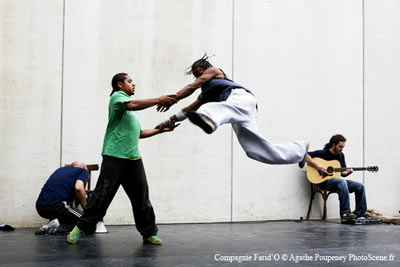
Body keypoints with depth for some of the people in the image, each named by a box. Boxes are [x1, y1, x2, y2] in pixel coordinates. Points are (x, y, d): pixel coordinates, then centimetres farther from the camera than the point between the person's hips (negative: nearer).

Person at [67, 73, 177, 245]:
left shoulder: (131, 108, 28)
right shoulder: (117, 96, 1)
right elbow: (132, 105, -21)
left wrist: (161, 130, 20)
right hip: (115, 155, -8)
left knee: (141, 197, 5)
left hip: (134, 157, 8)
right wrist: (158, 100, -22)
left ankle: (149, 233, 10)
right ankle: (81, 228, 4)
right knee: (103, 195, -7)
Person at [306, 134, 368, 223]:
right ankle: (345, 213, -37)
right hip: (324, 181, -7)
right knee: (342, 182, -37)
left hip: (338, 180, 8)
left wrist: (347, 172, -8)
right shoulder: (323, 153, -6)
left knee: (360, 187, -9)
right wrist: (318, 166, -23)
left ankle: (359, 214, -5)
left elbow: (343, 173, 16)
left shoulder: (340, 155, 15)